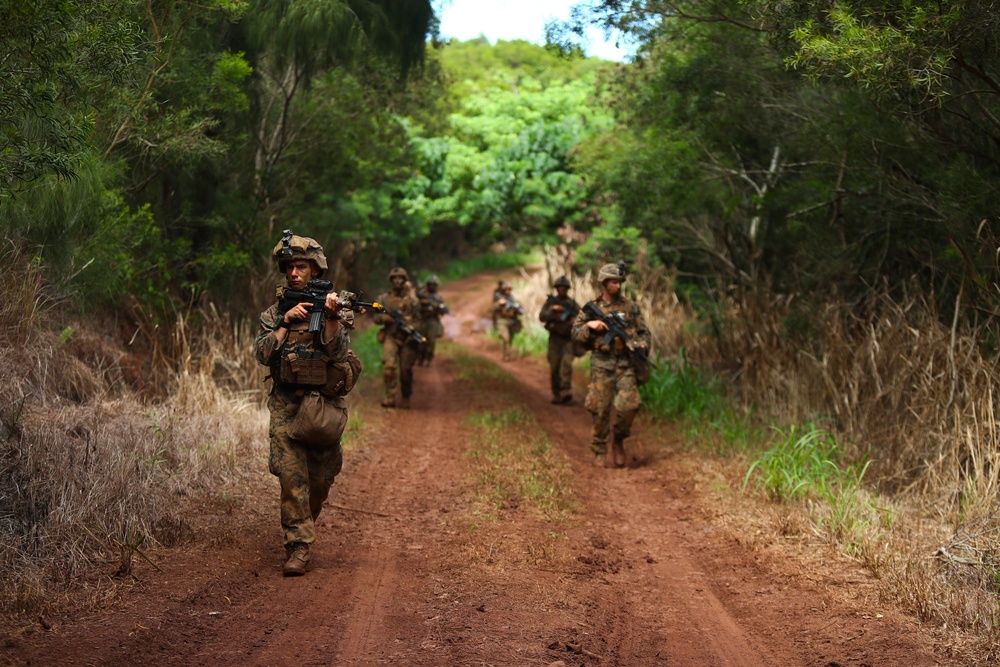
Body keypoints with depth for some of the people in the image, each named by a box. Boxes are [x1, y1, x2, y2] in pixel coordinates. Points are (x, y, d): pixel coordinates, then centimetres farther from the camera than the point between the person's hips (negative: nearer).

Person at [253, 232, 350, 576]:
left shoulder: (332, 306, 1)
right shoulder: (274, 313, 8)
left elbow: (338, 353, -13)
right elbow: (263, 353, -5)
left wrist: (331, 318, -26)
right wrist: (286, 323, -13)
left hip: (325, 404, 0)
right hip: (286, 405, 0)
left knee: (320, 481, 8)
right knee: (291, 476, -12)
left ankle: (303, 526, 35)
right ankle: (298, 549, -11)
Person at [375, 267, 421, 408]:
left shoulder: (412, 300, 5)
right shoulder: (384, 299, 8)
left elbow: (418, 318, 3)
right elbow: (377, 318, 6)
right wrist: (388, 317, -15)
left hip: (407, 338, 0)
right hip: (390, 337, 0)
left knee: (406, 370, 1)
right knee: (389, 366, -18)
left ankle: (406, 398, 21)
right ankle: (390, 397, -14)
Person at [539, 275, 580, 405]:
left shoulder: (572, 304, 7)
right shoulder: (550, 301, 7)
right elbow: (542, 317, -4)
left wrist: (576, 319, -17)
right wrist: (552, 310, -20)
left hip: (569, 339, -1)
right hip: (555, 339, 1)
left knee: (566, 362, -20)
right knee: (554, 367, -1)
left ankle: (566, 392, -24)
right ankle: (556, 394, 9)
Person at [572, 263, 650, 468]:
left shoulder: (630, 306, 9)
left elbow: (643, 332, 12)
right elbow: (576, 333, 5)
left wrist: (642, 344, -8)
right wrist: (590, 325, -12)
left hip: (625, 364, 0)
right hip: (601, 365, 0)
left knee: (629, 405, -14)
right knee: (601, 409, 0)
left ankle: (618, 440, 10)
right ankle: (599, 450, 13)